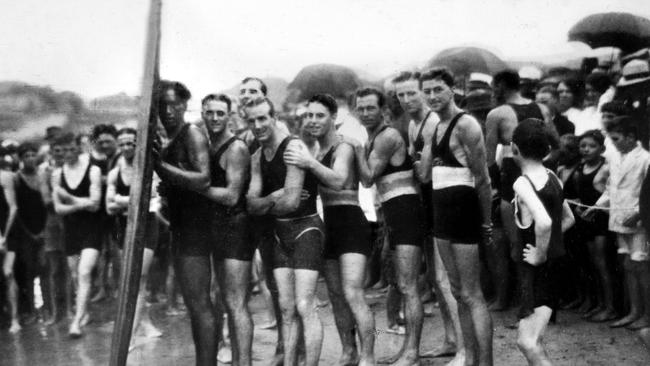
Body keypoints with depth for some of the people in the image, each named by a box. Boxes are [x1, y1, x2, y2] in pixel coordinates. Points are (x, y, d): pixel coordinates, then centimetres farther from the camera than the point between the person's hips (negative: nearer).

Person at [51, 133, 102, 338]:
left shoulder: (93, 171, -7)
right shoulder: (57, 174, 4)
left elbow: (94, 204, -13)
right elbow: (58, 208, 1)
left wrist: (69, 198, -15)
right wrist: (80, 204, -14)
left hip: (91, 228, -4)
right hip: (70, 228, 4)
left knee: (84, 273, -15)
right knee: (75, 276, 11)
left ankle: (77, 321, -17)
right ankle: (84, 313, 29)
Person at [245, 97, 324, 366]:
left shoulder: (293, 147, -15)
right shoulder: (257, 157, 9)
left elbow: (291, 202, -20)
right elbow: (252, 205, 4)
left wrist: (264, 203, -2)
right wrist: (275, 197, -14)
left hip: (305, 229, -7)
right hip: (279, 233, 7)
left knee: (305, 307, -12)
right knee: (286, 309, 9)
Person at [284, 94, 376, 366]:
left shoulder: (343, 148, -9)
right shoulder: (317, 151, 16)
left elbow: (338, 180, -29)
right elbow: (317, 186, 8)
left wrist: (310, 163, -42)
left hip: (351, 224, -8)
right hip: (329, 226, 8)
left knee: (352, 294, -16)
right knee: (336, 296, 11)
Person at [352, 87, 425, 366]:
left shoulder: (387, 137, -12)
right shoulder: (373, 138, 17)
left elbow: (368, 178, -13)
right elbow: (367, 179, 12)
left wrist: (358, 145, -10)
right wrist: (358, 144, 5)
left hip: (406, 211, -11)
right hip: (395, 214, 11)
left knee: (407, 287, -12)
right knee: (403, 286, 14)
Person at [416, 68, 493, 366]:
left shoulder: (465, 125, -13)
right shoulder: (436, 128, 14)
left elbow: (482, 178, -13)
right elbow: (423, 173, 9)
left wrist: (486, 223, -10)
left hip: (462, 208, -9)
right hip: (441, 210, 9)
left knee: (471, 294, -7)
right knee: (457, 292, 14)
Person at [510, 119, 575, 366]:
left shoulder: (522, 183, -17)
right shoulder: (552, 177, 8)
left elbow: (543, 222, -33)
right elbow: (568, 219, 22)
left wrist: (539, 254, -19)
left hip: (539, 268, -8)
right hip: (557, 261, 8)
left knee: (527, 342, -12)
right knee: (529, 339, 15)